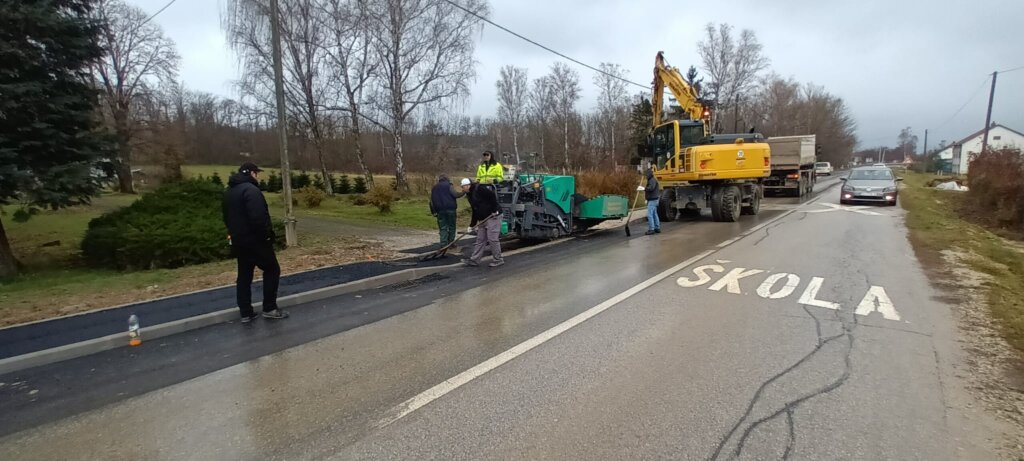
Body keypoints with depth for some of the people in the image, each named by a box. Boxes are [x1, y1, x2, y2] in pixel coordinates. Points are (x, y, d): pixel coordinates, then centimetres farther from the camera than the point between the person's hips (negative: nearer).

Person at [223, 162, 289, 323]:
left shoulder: (228, 192, 15)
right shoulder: (250, 189, -17)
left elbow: (227, 218, 21)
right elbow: (258, 217, -26)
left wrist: (235, 233, 22)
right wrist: (266, 235, -16)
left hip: (238, 241, 9)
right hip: (254, 240, -9)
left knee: (244, 276, 11)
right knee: (272, 270, 4)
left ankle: (246, 313, 15)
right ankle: (269, 308, 5)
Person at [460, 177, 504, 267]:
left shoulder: (479, 189, -13)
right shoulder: (470, 195, 16)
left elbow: (492, 195, -23)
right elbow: (475, 212, 19)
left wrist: (494, 210, -22)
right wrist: (472, 225, 15)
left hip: (493, 217, -10)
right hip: (483, 219, 10)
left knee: (492, 239, -7)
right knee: (480, 240, 10)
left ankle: (498, 260, 4)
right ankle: (474, 260, 14)